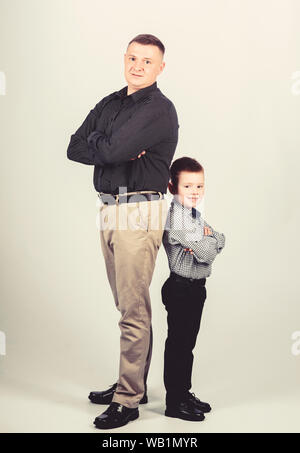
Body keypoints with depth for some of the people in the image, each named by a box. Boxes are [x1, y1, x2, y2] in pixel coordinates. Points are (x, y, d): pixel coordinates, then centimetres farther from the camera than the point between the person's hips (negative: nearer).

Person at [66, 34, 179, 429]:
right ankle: (133, 383, 25)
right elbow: (75, 149, 7)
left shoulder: (158, 109, -9)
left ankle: (128, 400, 1)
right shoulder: (108, 105, 17)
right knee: (127, 304, 14)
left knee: (134, 309, -6)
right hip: (110, 209, 8)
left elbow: (113, 150, -21)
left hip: (140, 211, -8)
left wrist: (96, 143, 0)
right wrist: (112, 148, -9)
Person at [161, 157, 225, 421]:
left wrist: (209, 239, -14)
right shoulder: (177, 217, -19)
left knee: (187, 342, 17)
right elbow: (206, 254, -23)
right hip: (181, 288, -10)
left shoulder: (193, 214, 13)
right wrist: (208, 240, -4)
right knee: (178, 344, -2)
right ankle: (174, 402, 7)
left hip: (196, 288, 10)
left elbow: (220, 241, 6)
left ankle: (184, 393, 29)